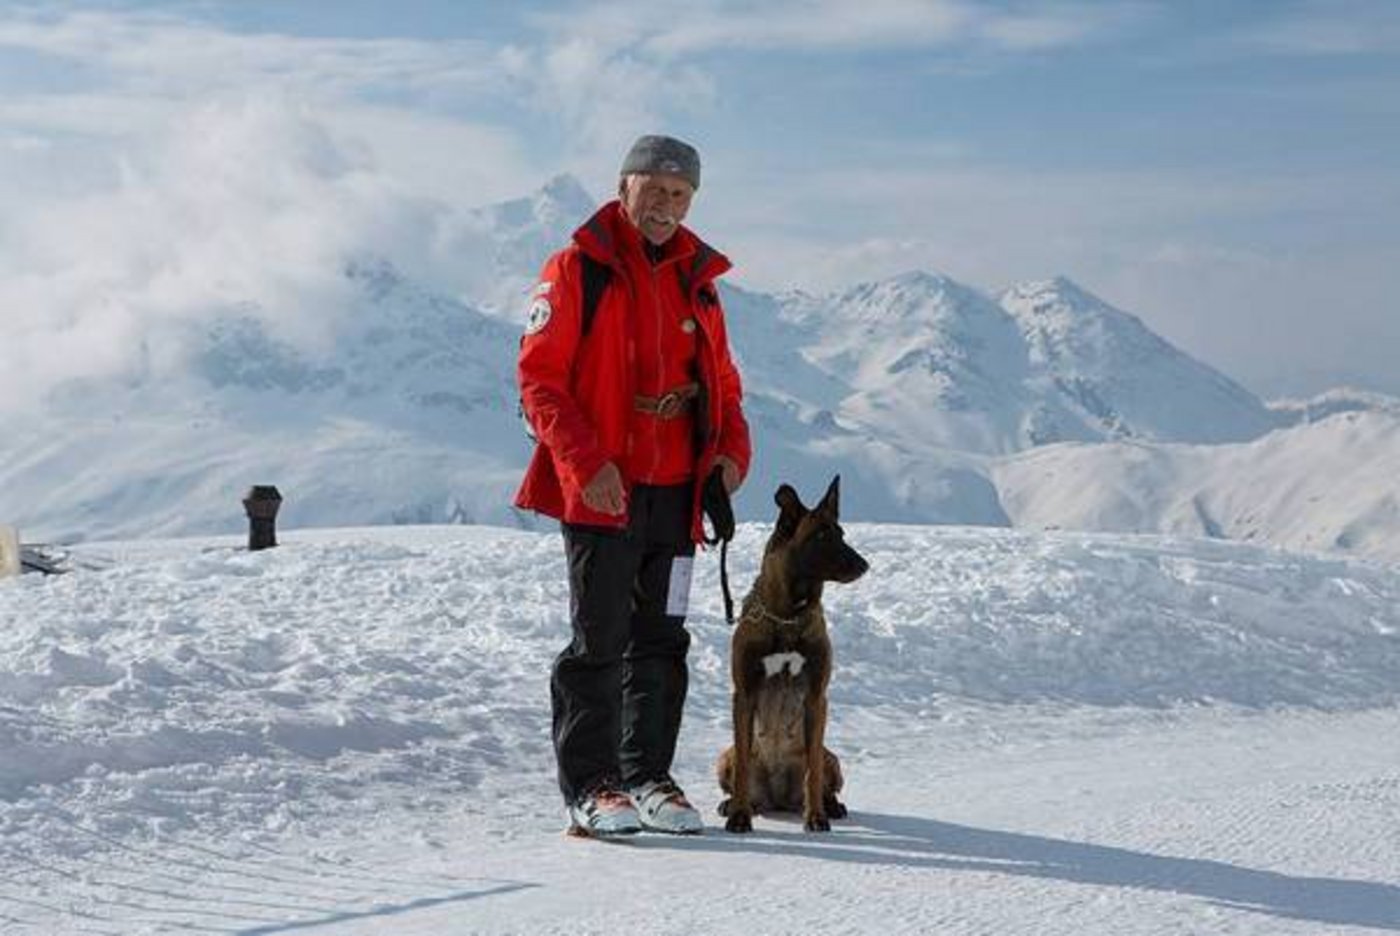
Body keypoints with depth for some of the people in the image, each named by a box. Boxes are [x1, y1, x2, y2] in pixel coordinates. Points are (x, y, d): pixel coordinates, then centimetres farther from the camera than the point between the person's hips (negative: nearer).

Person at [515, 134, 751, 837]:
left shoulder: (697, 279, 15)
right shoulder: (577, 268, -3)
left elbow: (720, 380, 22)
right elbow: (539, 378, -8)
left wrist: (731, 449, 3)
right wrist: (585, 463, -19)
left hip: (676, 489, 6)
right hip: (602, 489, -6)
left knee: (661, 640, 10)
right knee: (599, 639, -2)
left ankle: (649, 777, 19)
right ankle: (590, 787, 4)